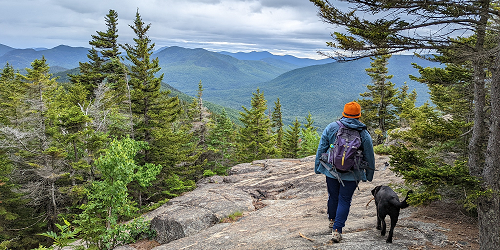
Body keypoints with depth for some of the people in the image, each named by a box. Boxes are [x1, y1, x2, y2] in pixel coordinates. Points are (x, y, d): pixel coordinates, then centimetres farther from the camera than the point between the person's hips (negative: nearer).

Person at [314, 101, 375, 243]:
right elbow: (369, 157, 3)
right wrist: (369, 175, 15)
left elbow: (321, 148, 0)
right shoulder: (364, 134, -4)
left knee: (333, 197, 20)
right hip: (351, 175, -1)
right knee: (344, 200, 6)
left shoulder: (331, 127, -4)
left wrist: (317, 167, 10)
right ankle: (337, 230, 1)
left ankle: (332, 221, 42)